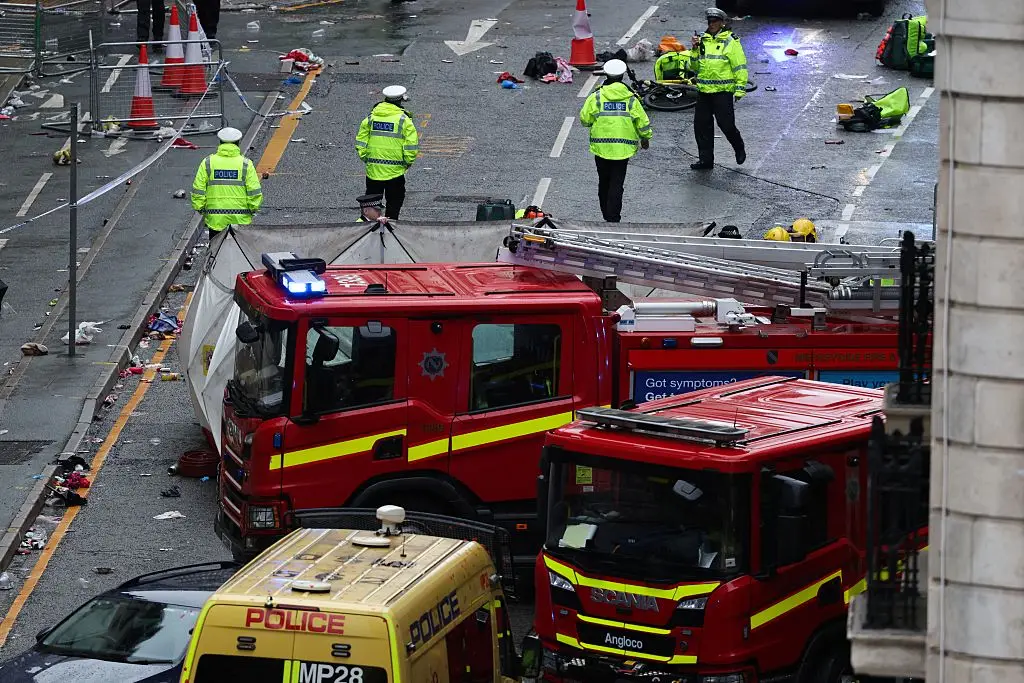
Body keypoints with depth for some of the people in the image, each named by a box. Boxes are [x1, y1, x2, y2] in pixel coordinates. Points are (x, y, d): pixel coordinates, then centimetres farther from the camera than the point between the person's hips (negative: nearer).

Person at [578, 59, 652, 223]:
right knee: (617, 184, 1)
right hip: (623, 147, -1)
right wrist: (645, 138, 18)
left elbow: (584, 119, -4)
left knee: (604, 183, 17)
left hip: (601, 146, 1)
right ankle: (614, 217, -5)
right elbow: (643, 122, 1)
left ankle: (607, 214, 27)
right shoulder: (631, 99, -2)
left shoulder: (596, 97, -5)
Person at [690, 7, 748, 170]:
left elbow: (740, 67, -5)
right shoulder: (703, 40, 12)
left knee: (726, 124, -5)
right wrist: (695, 49, 0)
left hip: (723, 91, -6)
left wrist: (740, 88, -11)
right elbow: (694, 66, 16)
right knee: (701, 126, 5)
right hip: (703, 90, 6)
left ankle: (739, 148, 22)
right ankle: (705, 159, 14)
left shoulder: (731, 41, -4)